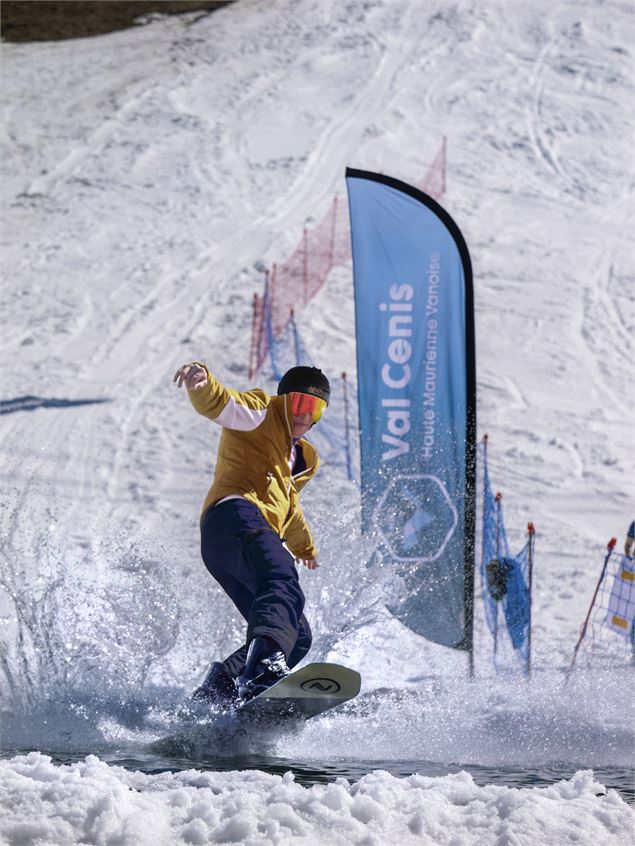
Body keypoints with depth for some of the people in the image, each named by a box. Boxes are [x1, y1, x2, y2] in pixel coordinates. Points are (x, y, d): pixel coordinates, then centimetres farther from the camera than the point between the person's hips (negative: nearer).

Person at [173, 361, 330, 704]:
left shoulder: (303, 457, 36)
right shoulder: (262, 413, 11)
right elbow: (218, 404, -9)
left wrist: (304, 544, 66)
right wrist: (202, 381, -32)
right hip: (237, 514, -10)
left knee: (298, 638, 5)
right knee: (284, 587, -37)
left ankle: (216, 691, -3)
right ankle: (263, 665, -64)